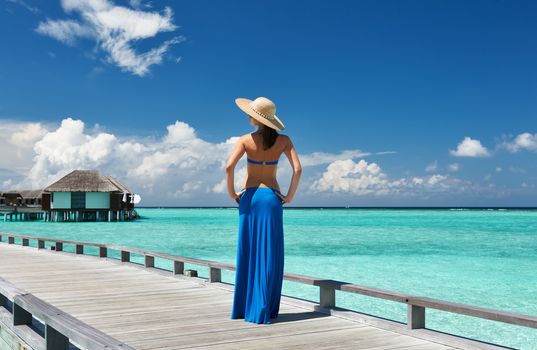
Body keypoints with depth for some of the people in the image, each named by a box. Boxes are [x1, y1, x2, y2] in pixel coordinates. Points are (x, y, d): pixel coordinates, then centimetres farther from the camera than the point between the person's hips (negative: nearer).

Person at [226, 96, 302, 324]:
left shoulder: (245, 140, -3)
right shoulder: (283, 140, 0)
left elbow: (229, 167, -14)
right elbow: (297, 170, -10)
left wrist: (231, 192, -1)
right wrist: (289, 197, -1)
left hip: (249, 197, 1)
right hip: (271, 197, 0)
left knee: (247, 254, 8)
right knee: (269, 256, 2)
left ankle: (242, 308, 14)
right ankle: (262, 311, 1)